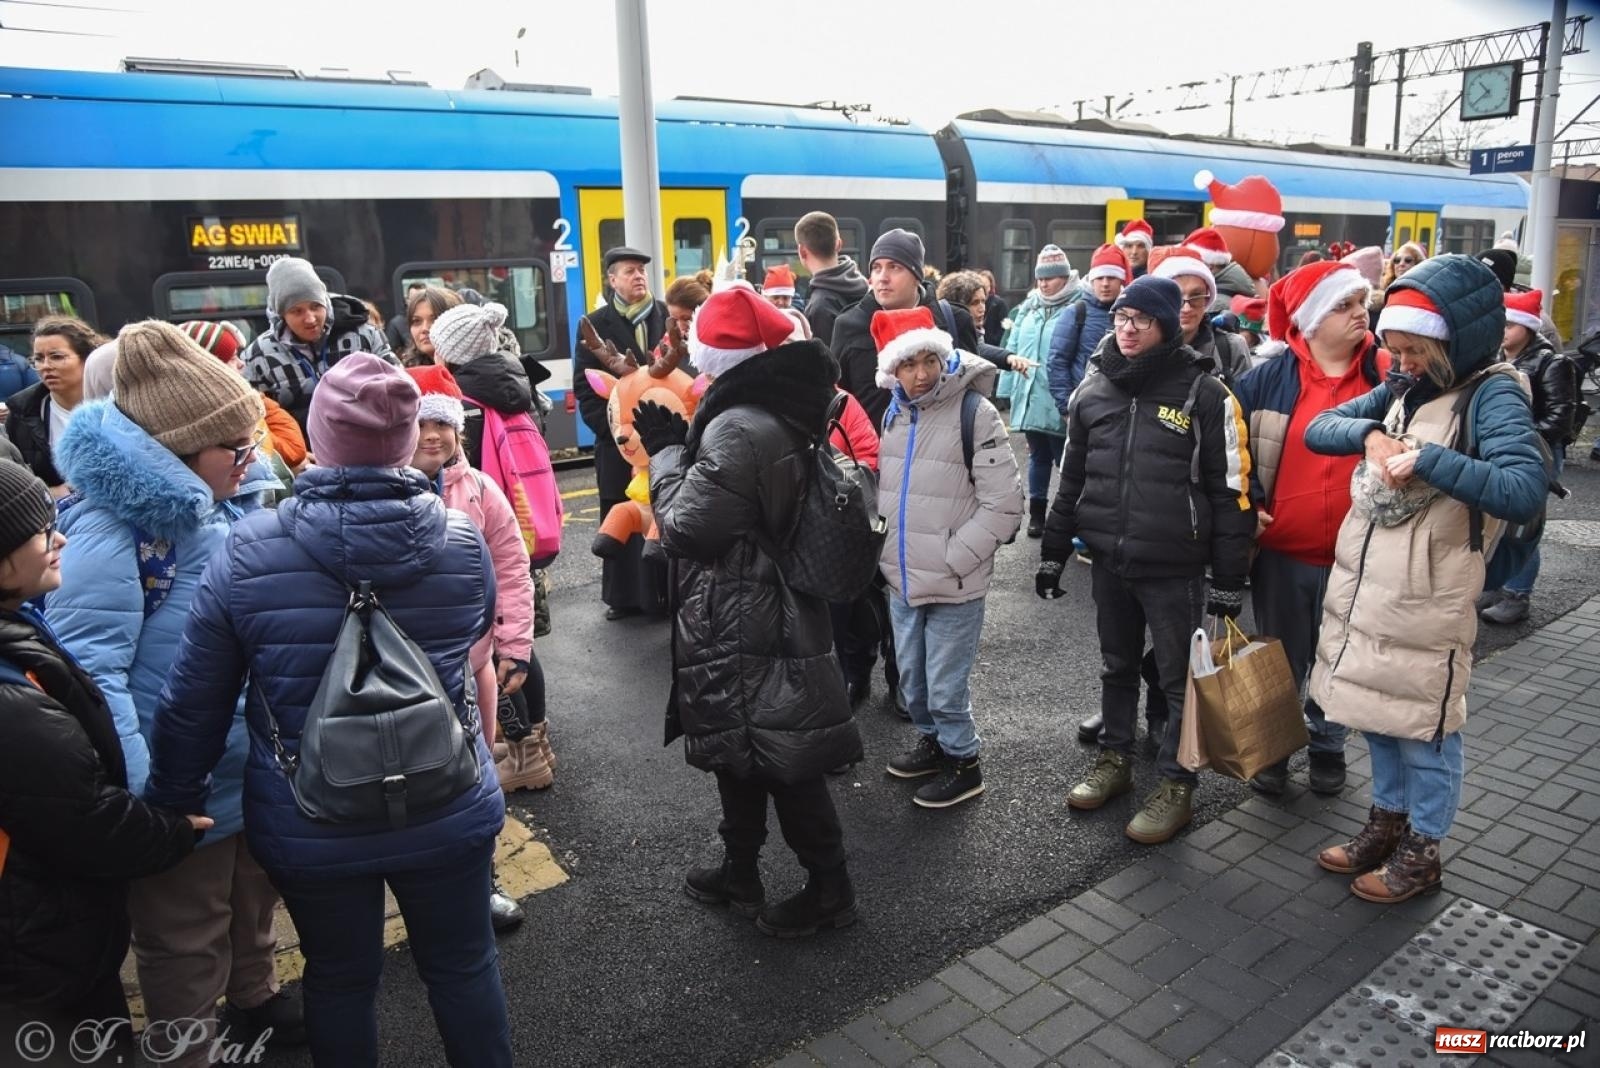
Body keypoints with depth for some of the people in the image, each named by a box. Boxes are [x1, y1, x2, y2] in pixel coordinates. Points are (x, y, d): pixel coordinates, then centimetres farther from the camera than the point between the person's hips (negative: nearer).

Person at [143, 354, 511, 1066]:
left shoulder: (246, 552, -16)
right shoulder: (462, 540, -14)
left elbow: (193, 700, -7)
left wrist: (173, 801, 8)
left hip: (309, 823, 0)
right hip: (445, 811, 0)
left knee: (340, 979, 23)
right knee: (463, 966, 21)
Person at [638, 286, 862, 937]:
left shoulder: (738, 428, -23)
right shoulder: (782, 414, 8)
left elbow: (684, 527, -20)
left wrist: (664, 452, -6)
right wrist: (684, 445, 8)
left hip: (739, 622, -10)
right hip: (770, 609, 10)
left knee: (773, 755, 3)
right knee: (752, 746, 20)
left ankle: (828, 888, 19)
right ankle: (740, 874, 35)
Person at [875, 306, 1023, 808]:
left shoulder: (975, 413, -14)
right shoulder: (894, 413, 7)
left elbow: (1004, 505, -15)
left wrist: (952, 558, -15)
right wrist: (887, 548, 9)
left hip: (953, 584, -6)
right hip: (901, 578, 7)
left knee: (945, 685, 5)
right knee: (911, 677, 20)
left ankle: (962, 762, 27)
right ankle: (932, 741, 43)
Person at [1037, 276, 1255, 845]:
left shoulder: (1205, 393, -9)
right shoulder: (1093, 390, 6)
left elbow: (1231, 492, -7)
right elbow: (1071, 478, 13)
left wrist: (1229, 580, -8)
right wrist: (1053, 553, 13)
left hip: (1174, 567, -4)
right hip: (1109, 561, 5)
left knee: (1180, 679, 6)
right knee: (1117, 666, 18)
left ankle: (1175, 786, 21)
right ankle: (1115, 760, 36)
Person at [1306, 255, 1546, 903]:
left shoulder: (1491, 393, -13)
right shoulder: (1404, 387, 7)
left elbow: (1525, 492, -26)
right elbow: (1318, 430, 4)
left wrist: (1427, 459, -30)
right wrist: (1370, 433, -14)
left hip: (1425, 600, -7)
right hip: (1360, 584, 7)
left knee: (1424, 728, 9)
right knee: (1377, 717, 19)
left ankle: (1422, 853, 27)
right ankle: (1387, 824, 38)